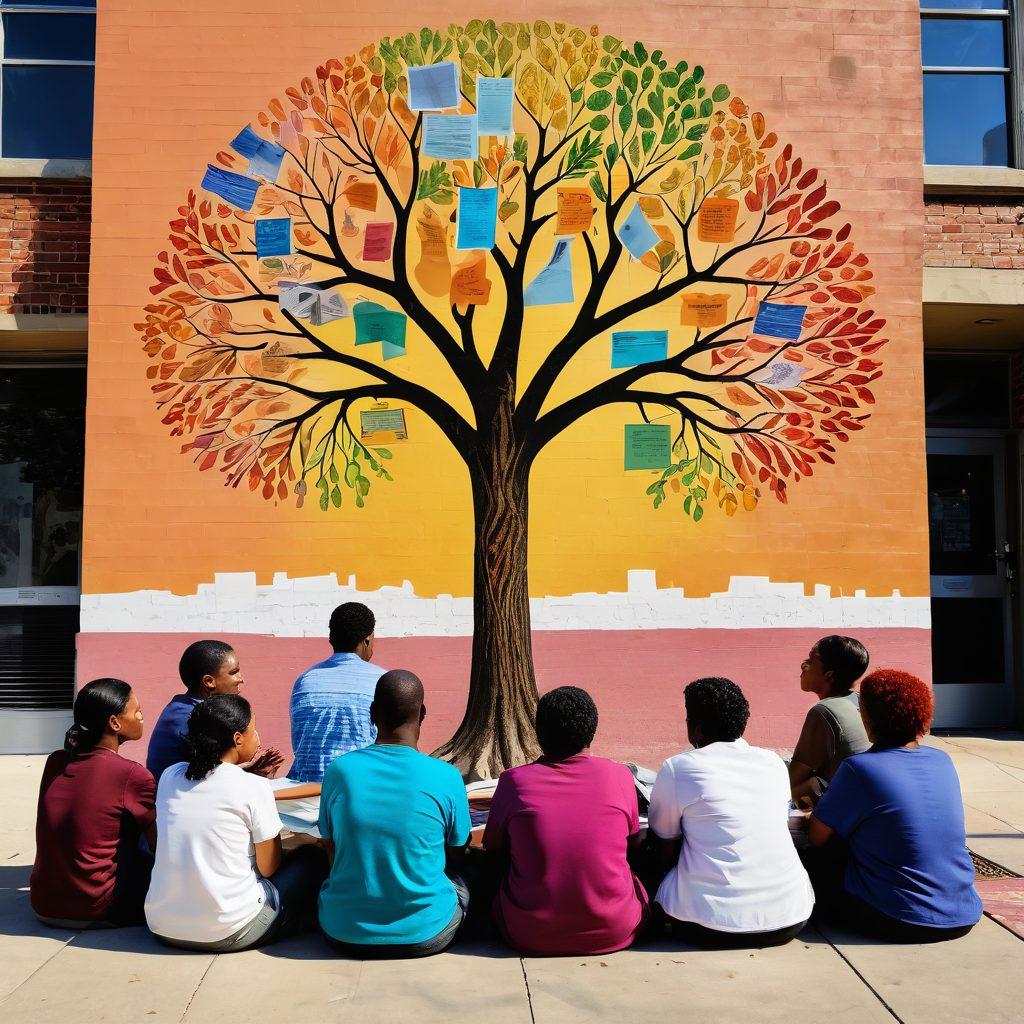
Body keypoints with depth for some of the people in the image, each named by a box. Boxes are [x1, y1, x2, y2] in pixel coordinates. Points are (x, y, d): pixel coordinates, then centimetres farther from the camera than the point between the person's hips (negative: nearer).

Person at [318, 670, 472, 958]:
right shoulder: (446, 777, -15)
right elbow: (455, 857, 2)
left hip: (345, 934, 1)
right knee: (461, 880, 30)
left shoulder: (339, 770, -10)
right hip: (425, 935, -1)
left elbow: (332, 852, 5)